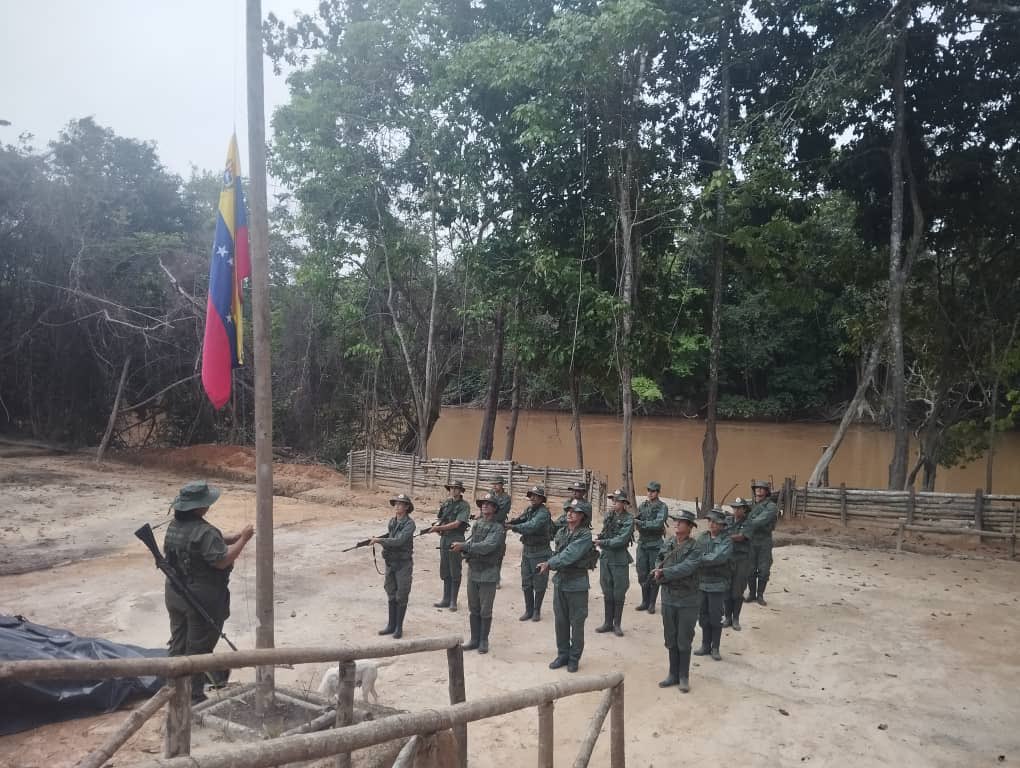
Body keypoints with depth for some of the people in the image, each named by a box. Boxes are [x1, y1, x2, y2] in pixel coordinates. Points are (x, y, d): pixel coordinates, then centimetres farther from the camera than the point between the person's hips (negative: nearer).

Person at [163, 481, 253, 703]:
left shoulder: (174, 526, 3)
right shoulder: (204, 531, -26)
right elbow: (221, 560, -26)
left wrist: (233, 538, 5)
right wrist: (243, 539, -17)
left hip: (175, 594, 8)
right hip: (202, 599, -8)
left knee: (179, 643, 19)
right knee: (198, 648, 5)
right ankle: (194, 697, 15)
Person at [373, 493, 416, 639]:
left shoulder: (409, 523, -16)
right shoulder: (392, 521, 6)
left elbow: (399, 541, -25)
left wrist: (380, 540, -21)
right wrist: (381, 541, -2)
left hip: (403, 564, -6)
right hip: (390, 562, 6)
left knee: (401, 597, 3)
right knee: (391, 594, 13)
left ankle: (399, 627, 12)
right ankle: (391, 625, 23)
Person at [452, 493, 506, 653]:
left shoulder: (498, 529, -12)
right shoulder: (477, 525, 9)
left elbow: (487, 547, -24)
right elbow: (471, 543, 9)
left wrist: (464, 546, -25)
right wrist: (463, 548, -14)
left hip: (488, 575, -6)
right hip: (473, 572, 6)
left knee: (485, 611, 4)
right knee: (473, 610, 13)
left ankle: (484, 641, 16)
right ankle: (474, 640, 23)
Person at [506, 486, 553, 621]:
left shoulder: (543, 513, -19)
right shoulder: (529, 510, 7)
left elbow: (531, 527, -30)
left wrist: (512, 527, -29)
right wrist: (508, 522, -19)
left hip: (540, 553, -7)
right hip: (527, 550, 7)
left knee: (539, 584, 4)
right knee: (526, 583, 11)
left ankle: (537, 611, 17)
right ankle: (528, 610, 22)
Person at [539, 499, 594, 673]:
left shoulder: (585, 535, -16)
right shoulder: (561, 533, 5)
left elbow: (569, 555, -24)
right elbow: (558, 554, 10)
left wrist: (549, 563, -19)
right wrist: (549, 564, -10)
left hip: (577, 585, -6)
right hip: (560, 582, 6)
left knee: (576, 623, 6)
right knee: (560, 621, 14)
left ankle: (574, 658, 19)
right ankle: (562, 654, 28)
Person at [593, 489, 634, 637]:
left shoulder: (628, 519, -11)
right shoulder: (609, 516, 5)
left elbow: (621, 540, -18)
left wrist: (603, 542, -20)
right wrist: (600, 542, -1)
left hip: (619, 559, -5)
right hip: (605, 558, 5)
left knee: (619, 593, 4)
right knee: (607, 592, 11)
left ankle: (617, 624, 16)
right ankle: (608, 622, 21)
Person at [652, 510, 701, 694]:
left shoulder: (695, 549, -11)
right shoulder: (667, 545, 6)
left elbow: (685, 568, -24)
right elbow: (658, 563, 5)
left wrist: (664, 573, -24)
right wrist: (658, 572, -16)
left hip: (687, 600, -5)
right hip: (668, 598, 5)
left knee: (684, 641, 5)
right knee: (671, 640, 14)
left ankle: (684, 677, 19)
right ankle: (673, 674, 27)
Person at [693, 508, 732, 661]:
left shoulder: (726, 541, -9)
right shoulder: (702, 538, 6)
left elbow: (718, 558, -23)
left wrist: (700, 558, -21)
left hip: (717, 585, -4)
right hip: (701, 582, 4)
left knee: (715, 617, 3)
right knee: (703, 616, 12)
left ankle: (715, 648, 17)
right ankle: (706, 645, 25)